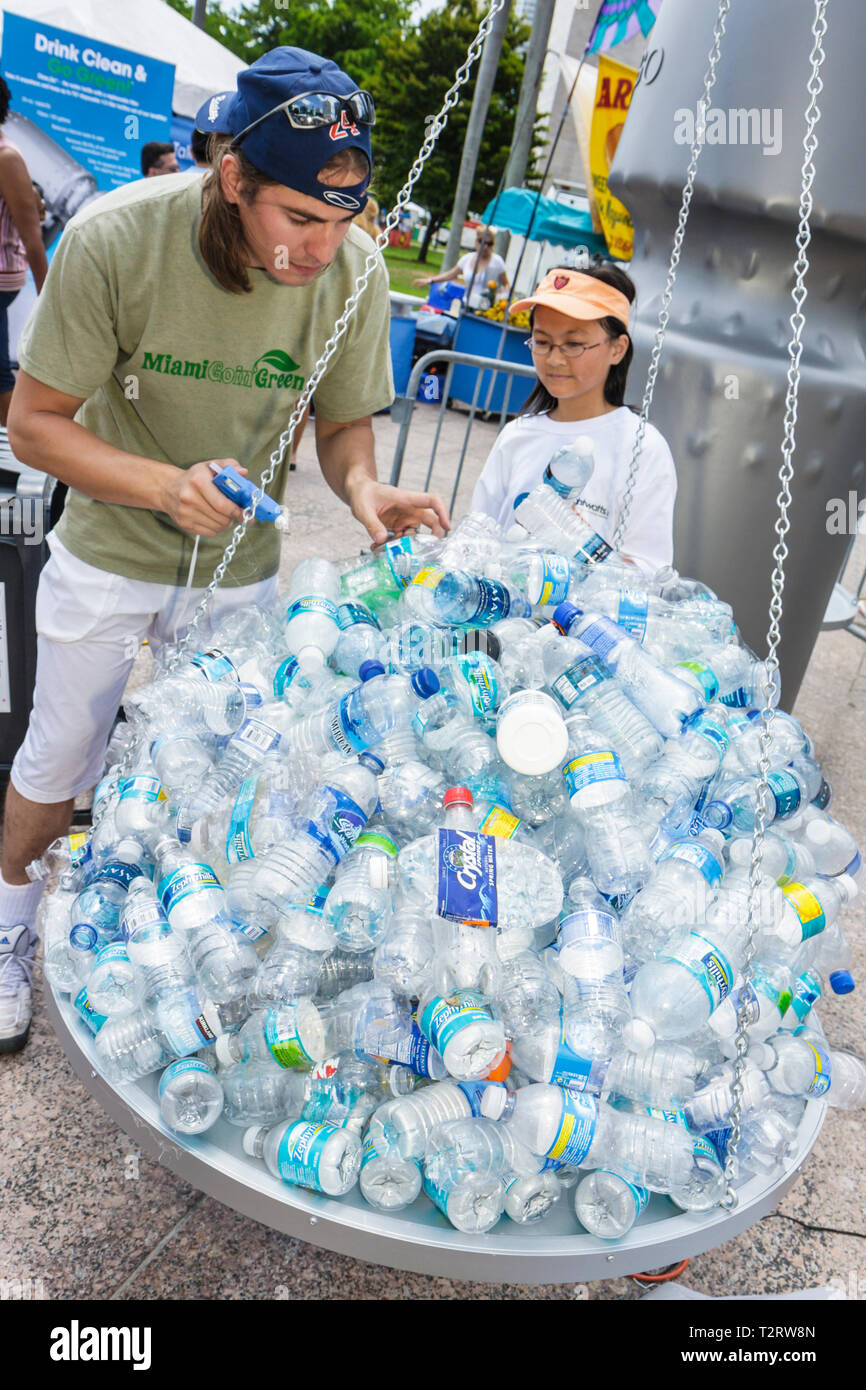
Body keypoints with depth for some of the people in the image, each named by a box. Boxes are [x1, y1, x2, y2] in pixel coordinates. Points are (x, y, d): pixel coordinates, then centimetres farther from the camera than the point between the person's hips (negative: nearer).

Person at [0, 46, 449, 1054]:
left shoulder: (354, 271, -18)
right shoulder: (116, 238, -26)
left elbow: (344, 422, -4)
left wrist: (362, 489, -27)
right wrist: (167, 486, -35)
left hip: (240, 569, 2)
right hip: (108, 558, -1)